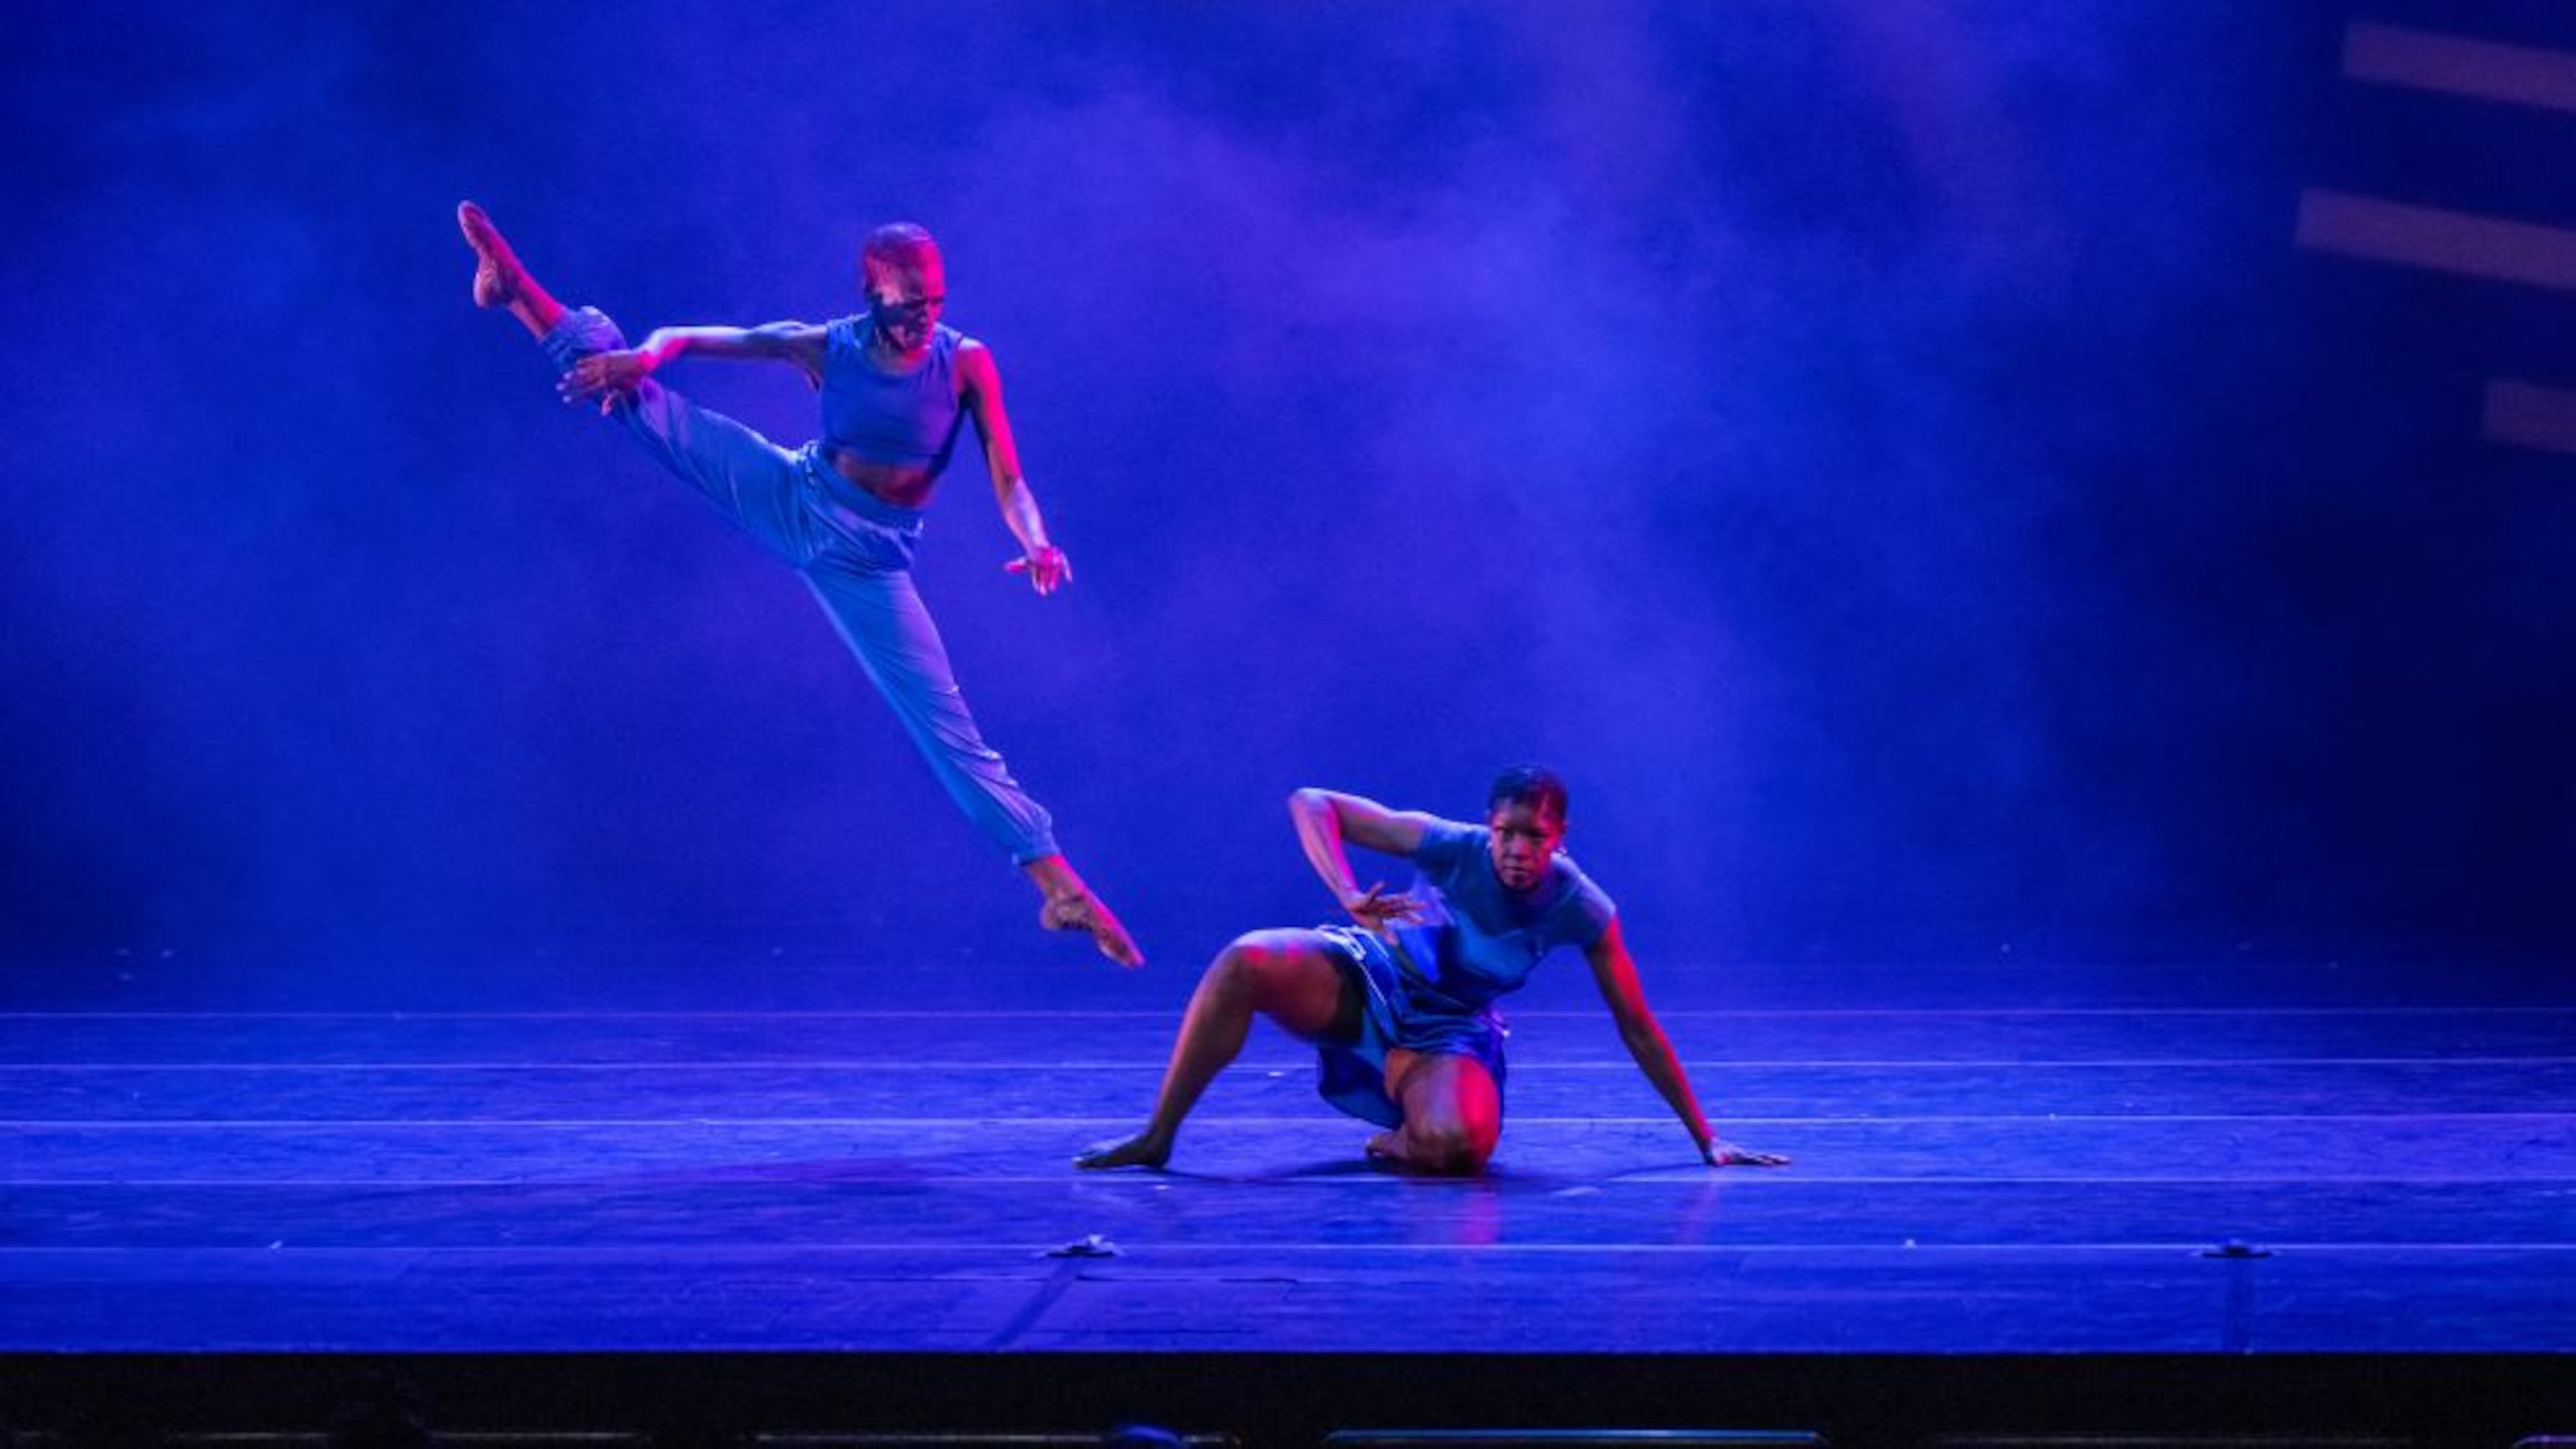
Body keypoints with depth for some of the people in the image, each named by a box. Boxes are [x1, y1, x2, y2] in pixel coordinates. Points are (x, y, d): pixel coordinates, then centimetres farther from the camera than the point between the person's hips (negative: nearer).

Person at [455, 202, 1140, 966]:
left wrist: (1036, 543, -39)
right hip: (792, 500, 2)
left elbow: (1007, 480, -18)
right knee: (635, 397, -11)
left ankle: (1060, 887, -7)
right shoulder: (827, 347, -10)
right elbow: (689, 339, -6)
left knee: (949, 727, -8)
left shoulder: (966, 363, -15)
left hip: (867, 560, -2)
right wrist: (641, 356, -28)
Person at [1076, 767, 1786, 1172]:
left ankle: (1399, 1144, 4)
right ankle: (1155, 1139, -21)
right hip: (1368, 980, 0)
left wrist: (1706, 1140, -6)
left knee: (1455, 1147, -37)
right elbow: (1311, 805, -22)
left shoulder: (1583, 912, -18)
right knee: (1246, 964, -34)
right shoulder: (1454, 848, -22)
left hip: (1449, 1035, 0)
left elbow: (1637, 1026, -8)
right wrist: (1351, 899, -38)